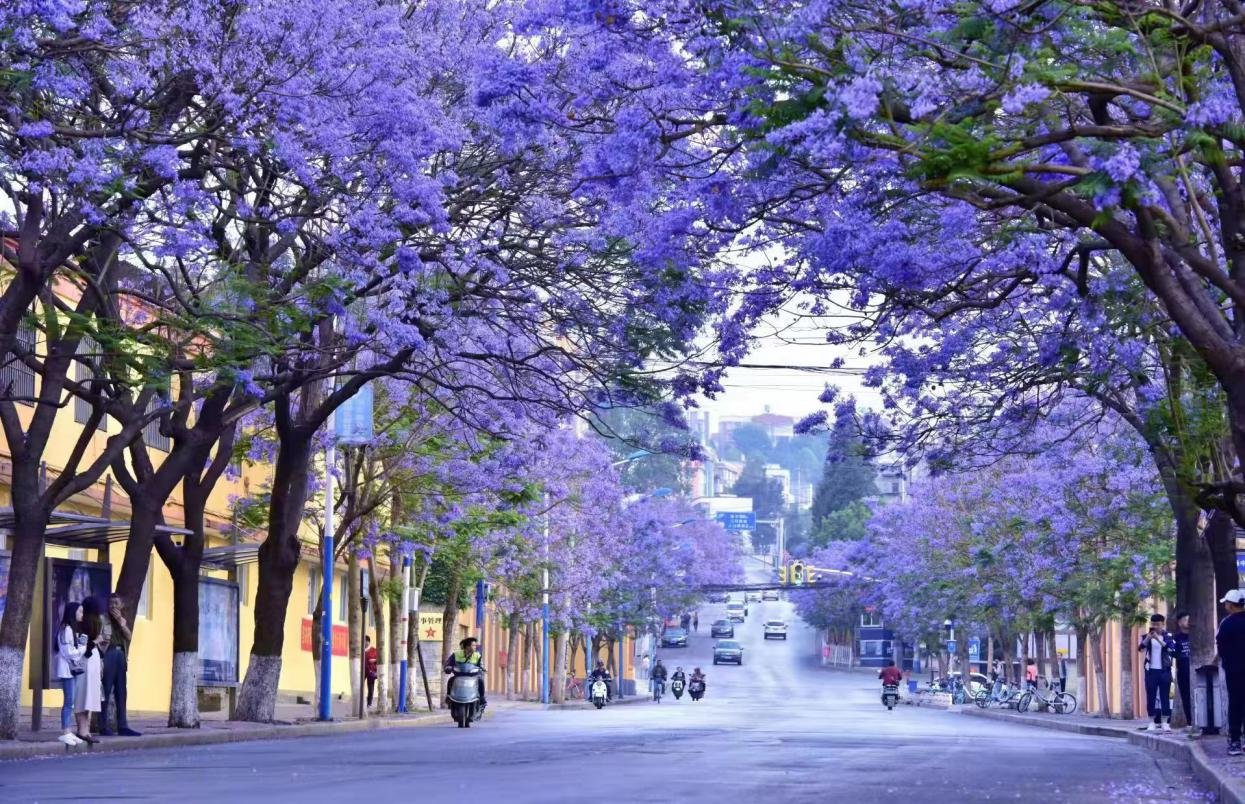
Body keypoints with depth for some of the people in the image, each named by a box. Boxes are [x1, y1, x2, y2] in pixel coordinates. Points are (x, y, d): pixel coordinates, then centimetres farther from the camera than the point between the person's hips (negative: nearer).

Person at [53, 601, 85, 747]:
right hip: (67, 669, -9)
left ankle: (68, 732, 8)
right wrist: (84, 648, -7)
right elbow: (69, 652, -17)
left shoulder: (73, 629, 17)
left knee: (71, 702, 7)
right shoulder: (66, 629, -13)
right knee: (69, 701, -9)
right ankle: (65, 733, -8)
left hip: (73, 668, 9)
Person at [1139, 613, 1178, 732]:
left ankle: (1165, 722, 4)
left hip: (1164, 670, -1)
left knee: (1165, 696, 0)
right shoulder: (1147, 636, 6)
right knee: (1151, 696, 1)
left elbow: (1171, 649, -15)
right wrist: (1148, 638, -27)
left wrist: (1159, 639, -26)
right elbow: (1140, 648, -10)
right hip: (1151, 670, 1)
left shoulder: (1168, 636, 3)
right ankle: (1153, 722, 6)